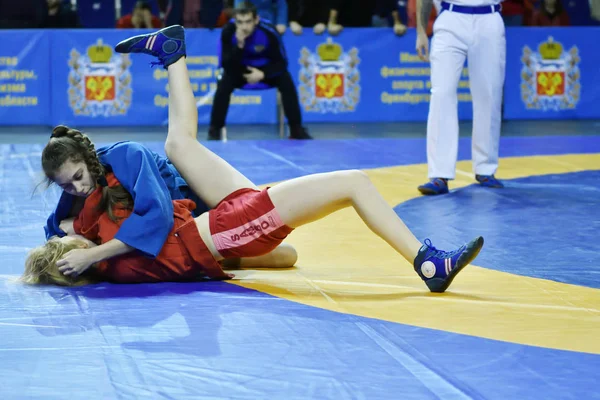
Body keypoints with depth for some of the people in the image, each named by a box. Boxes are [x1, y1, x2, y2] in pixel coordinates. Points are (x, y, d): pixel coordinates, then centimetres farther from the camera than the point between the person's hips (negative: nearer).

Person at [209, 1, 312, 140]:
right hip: (240, 69, 0)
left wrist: (263, 74, -33)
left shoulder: (269, 31, -29)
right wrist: (239, 45, -42)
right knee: (224, 84, -29)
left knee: (286, 82, -26)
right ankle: (214, 130, -17)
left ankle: (296, 129, -13)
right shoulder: (228, 31, -27)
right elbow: (227, 66, -28)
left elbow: (281, 62, -17)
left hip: (266, 69, 0)